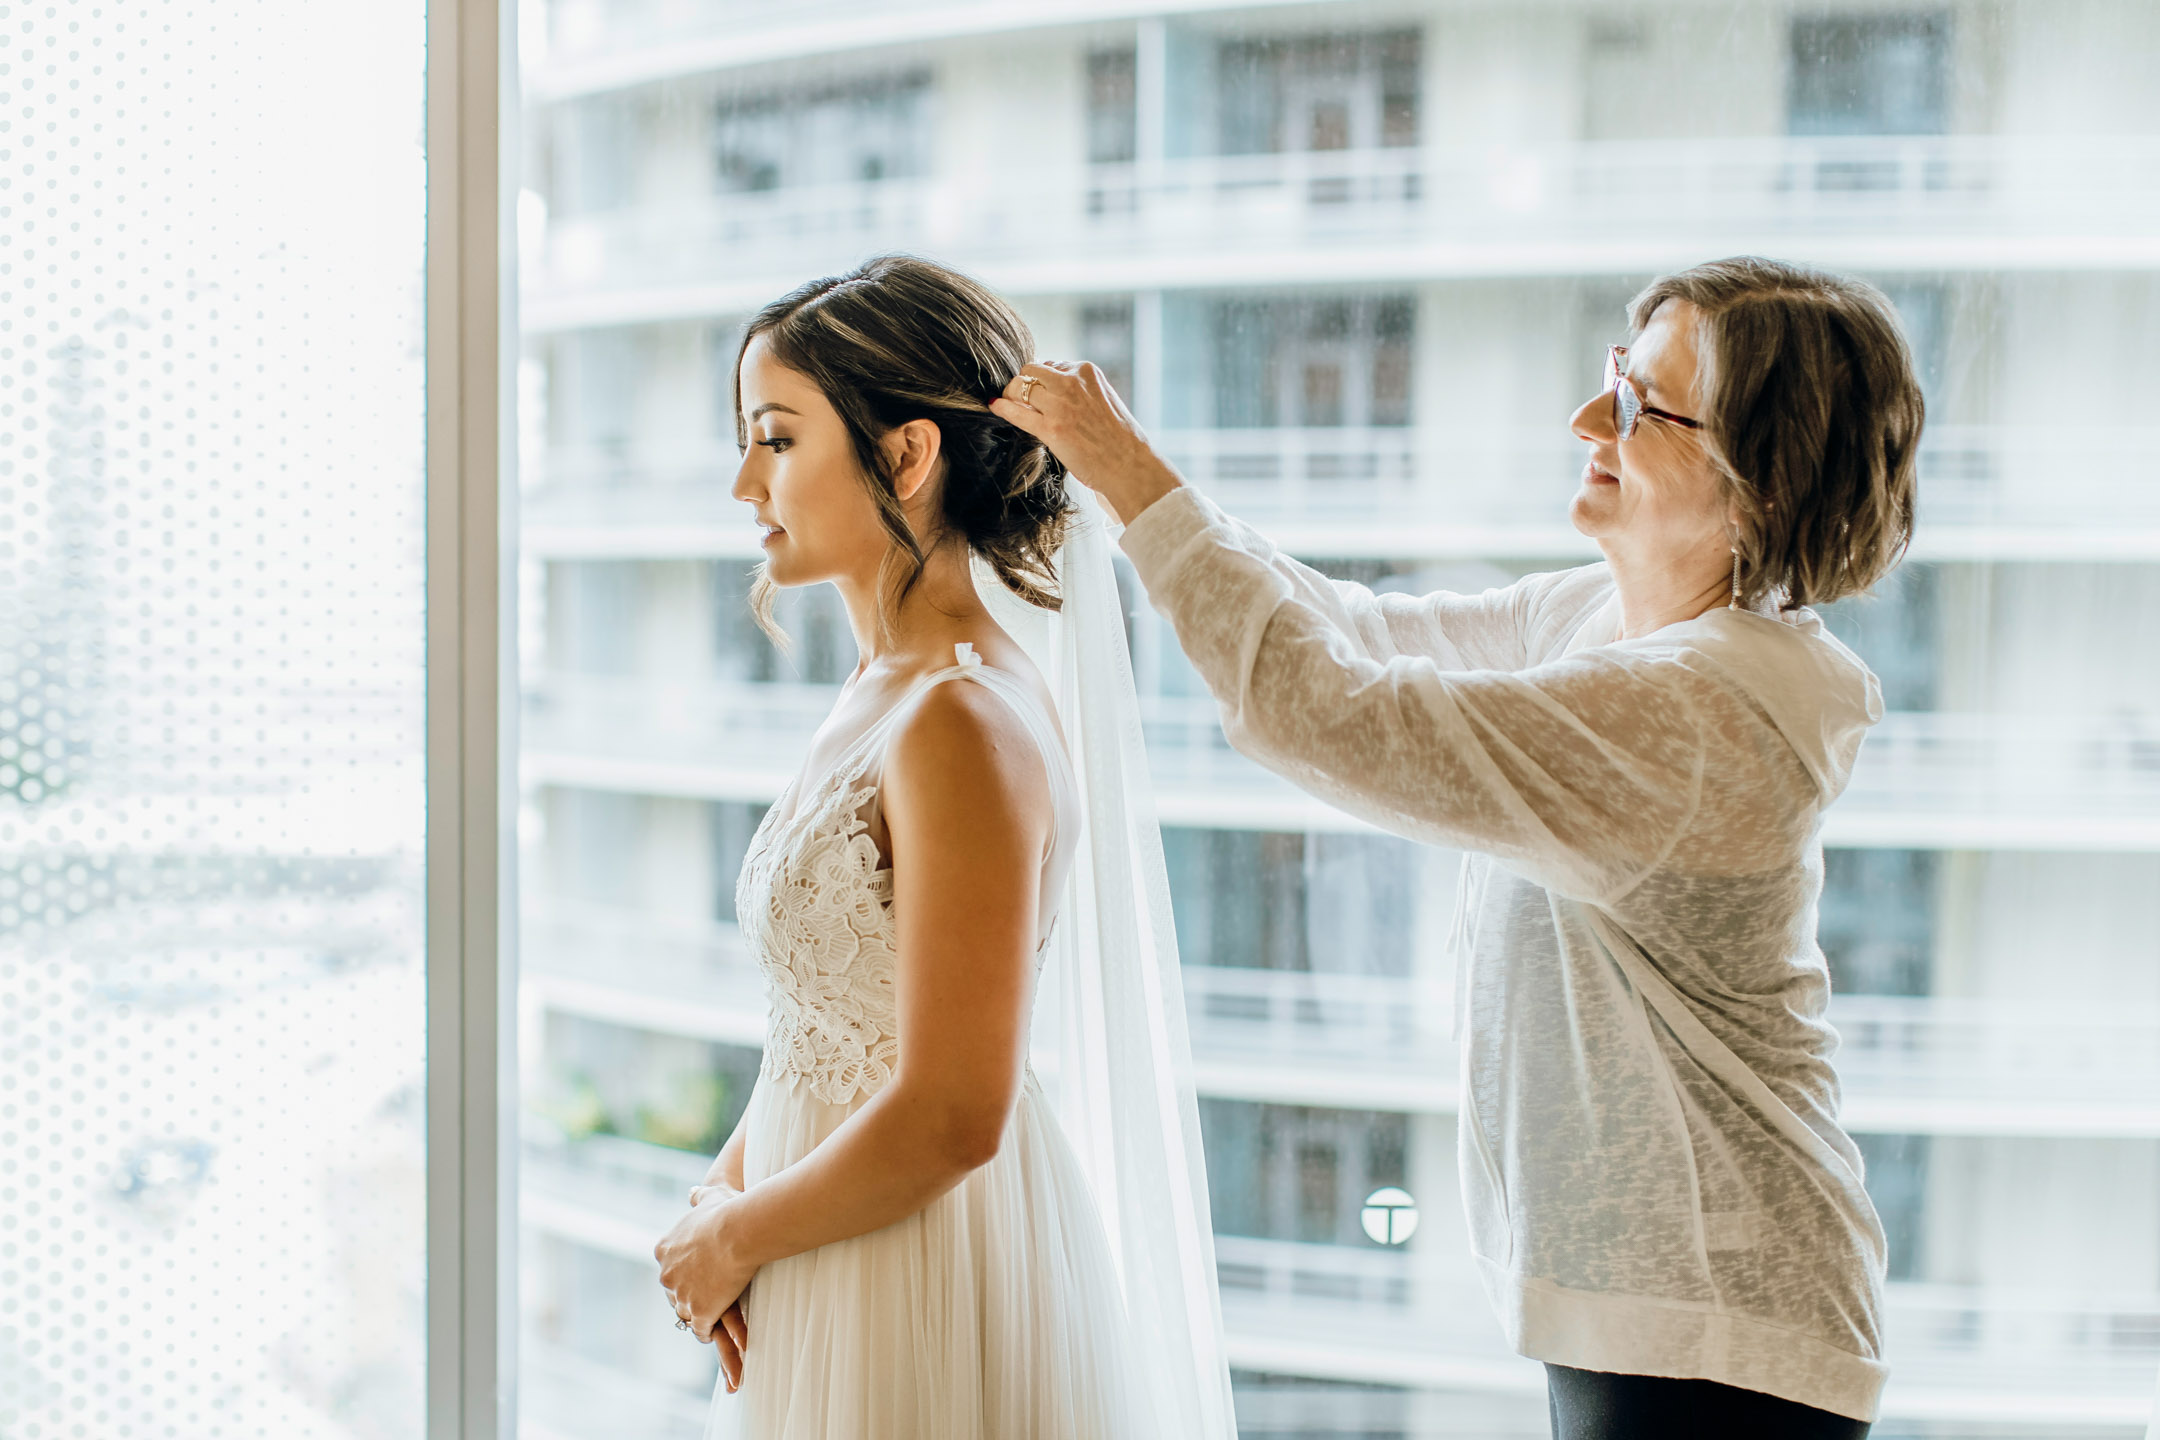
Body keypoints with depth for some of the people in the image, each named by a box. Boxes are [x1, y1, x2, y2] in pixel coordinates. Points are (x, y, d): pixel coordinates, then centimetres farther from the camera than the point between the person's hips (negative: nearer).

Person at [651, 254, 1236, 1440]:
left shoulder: (965, 726, -22)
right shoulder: (878, 698, 5)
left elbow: (950, 1119, -24)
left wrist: (733, 1239, -11)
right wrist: (722, 1188, -2)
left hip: (926, 1301, -8)